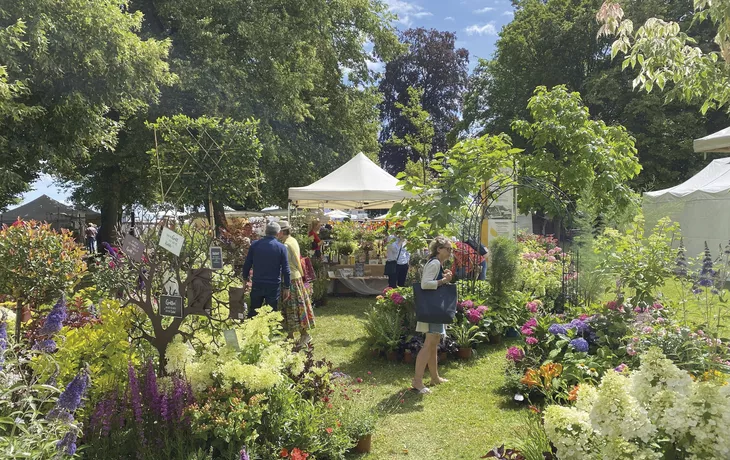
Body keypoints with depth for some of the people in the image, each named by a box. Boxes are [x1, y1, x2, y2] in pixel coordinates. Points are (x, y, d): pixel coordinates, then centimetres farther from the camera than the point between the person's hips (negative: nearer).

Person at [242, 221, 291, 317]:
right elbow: (285, 270, -6)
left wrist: (245, 279, 17)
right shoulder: (281, 248, -7)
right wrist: (286, 287, 1)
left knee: (253, 313, 15)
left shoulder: (255, 244, -2)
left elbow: (247, 264, 3)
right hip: (274, 286, -2)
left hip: (257, 285, 2)